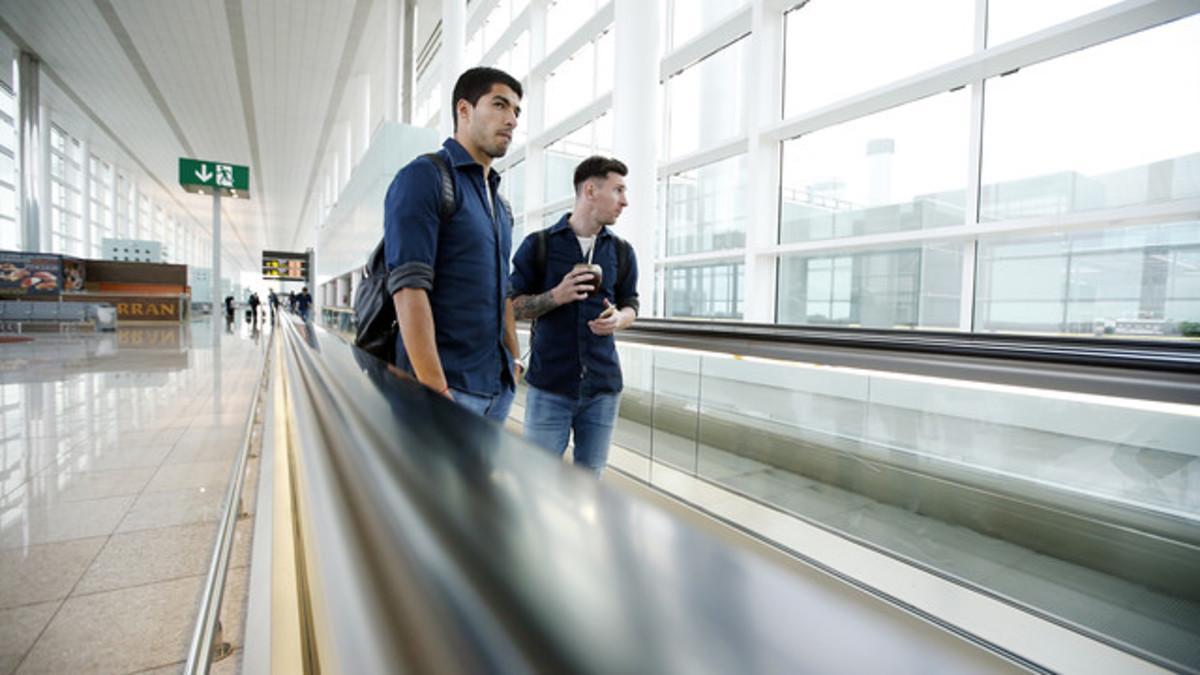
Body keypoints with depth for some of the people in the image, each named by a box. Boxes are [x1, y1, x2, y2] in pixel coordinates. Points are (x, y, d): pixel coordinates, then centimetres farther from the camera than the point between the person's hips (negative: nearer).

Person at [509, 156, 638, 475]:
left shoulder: (622, 252, 8)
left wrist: (618, 319, -8)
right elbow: (512, 304, 0)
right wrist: (556, 297, -17)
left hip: (603, 386, 3)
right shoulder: (539, 244, -1)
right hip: (549, 386, -3)